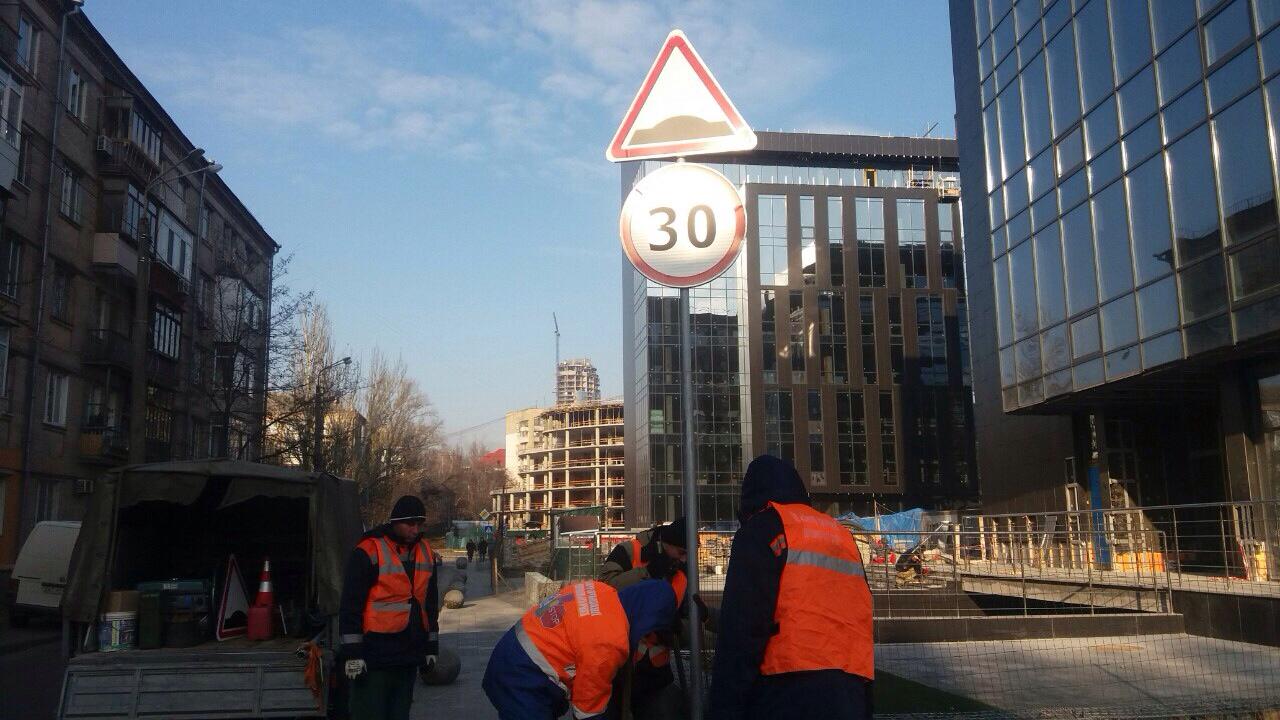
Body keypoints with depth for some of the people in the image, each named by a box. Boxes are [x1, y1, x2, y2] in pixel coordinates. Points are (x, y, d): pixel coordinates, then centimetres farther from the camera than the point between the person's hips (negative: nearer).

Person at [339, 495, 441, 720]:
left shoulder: (426, 553, 10)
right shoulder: (369, 552, -10)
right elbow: (350, 606, -10)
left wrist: (431, 647, 18)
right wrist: (352, 652, -11)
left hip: (409, 656, 6)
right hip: (375, 656, -6)